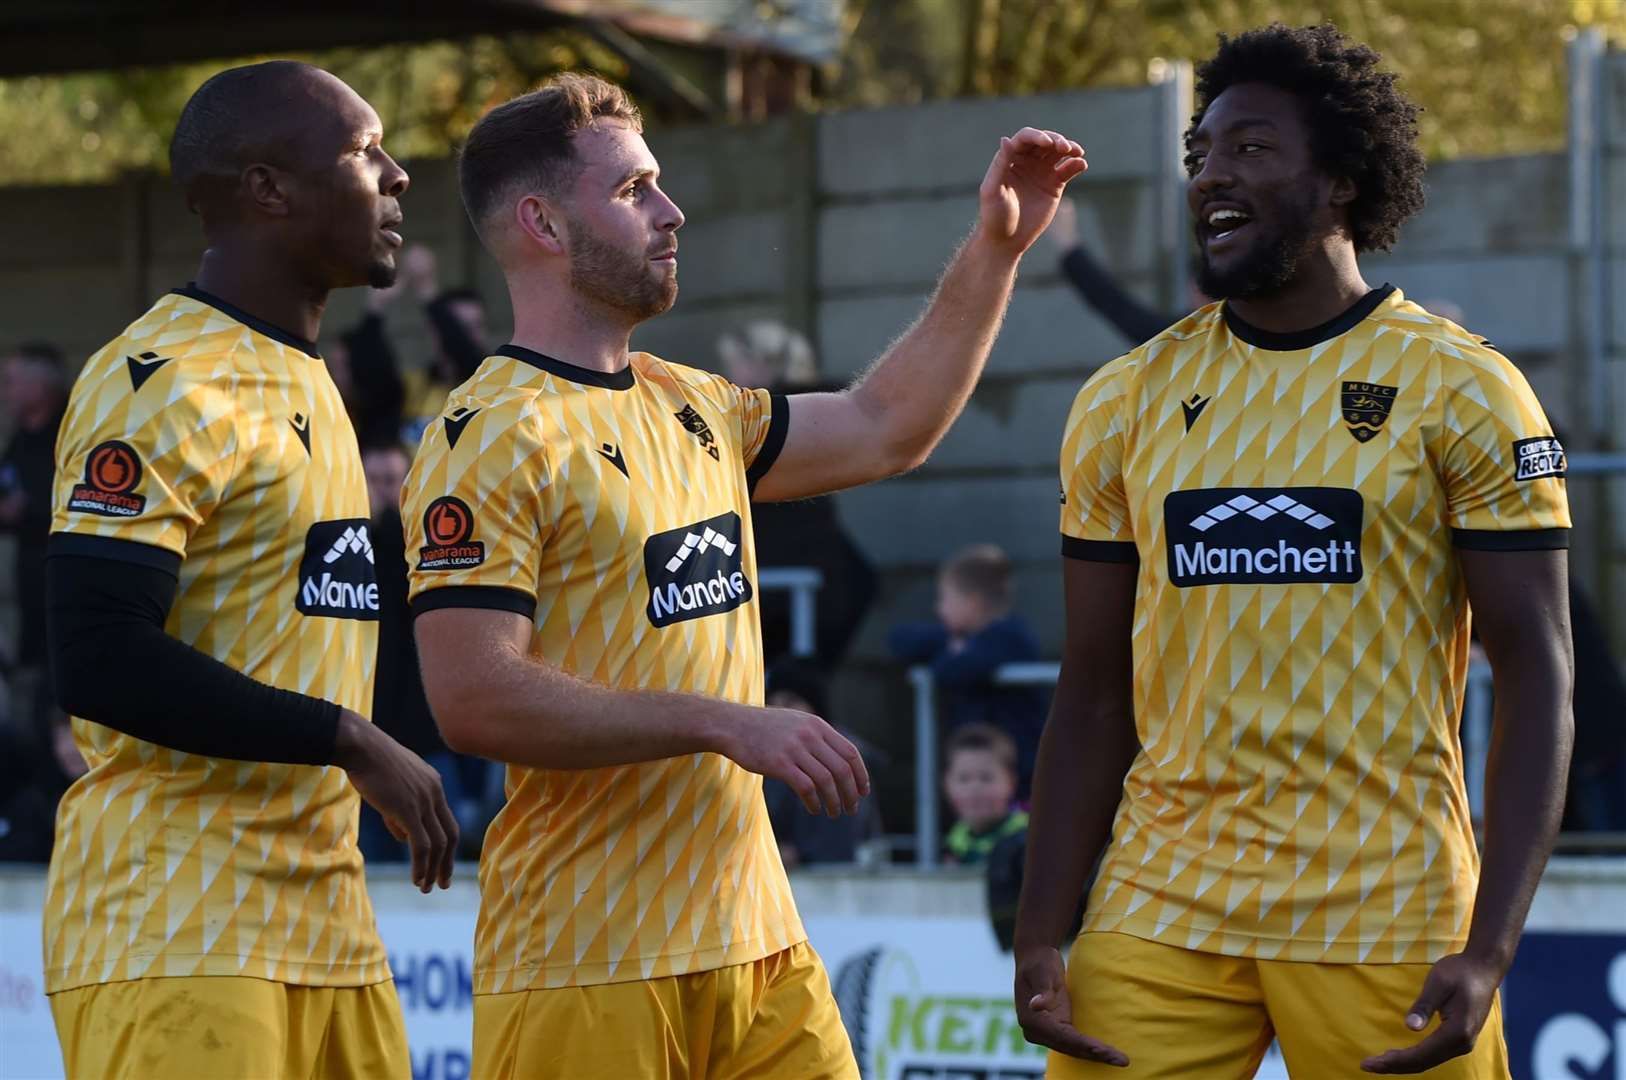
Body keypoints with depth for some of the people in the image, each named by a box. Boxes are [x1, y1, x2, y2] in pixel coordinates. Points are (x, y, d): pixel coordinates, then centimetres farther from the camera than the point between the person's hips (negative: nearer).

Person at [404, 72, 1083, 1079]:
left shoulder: (690, 408, 15)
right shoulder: (490, 438, -11)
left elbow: (886, 428, 28)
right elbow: (474, 697, -20)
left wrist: (995, 249, 21)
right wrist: (726, 724, -20)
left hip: (757, 941, 8)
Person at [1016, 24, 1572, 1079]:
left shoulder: (1459, 390, -1)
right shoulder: (1127, 402, 9)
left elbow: (1536, 679, -4)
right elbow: (1095, 692, 12)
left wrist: (1489, 952, -14)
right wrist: (1040, 939, 3)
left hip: (1387, 919, -3)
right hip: (1161, 914, 3)